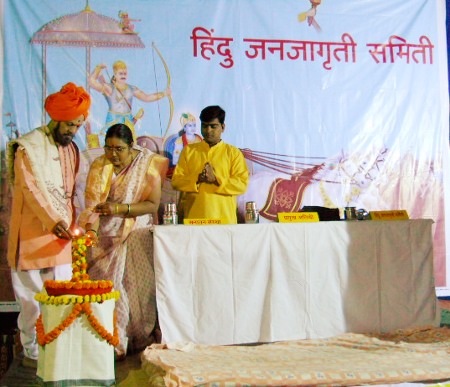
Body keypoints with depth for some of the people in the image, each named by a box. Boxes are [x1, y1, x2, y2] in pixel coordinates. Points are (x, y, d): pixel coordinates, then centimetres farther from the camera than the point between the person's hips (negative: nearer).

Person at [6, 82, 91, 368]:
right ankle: (32, 352, 10)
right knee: (33, 296, -1)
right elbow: (32, 188, -17)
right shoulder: (28, 146, -9)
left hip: (62, 233, 6)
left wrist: (71, 224, 12)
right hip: (33, 234, -6)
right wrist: (53, 221, -27)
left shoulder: (71, 149, 14)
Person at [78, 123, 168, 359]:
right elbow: (93, 204, -6)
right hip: (106, 236, 2)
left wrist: (120, 209, -20)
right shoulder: (98, 167, 3)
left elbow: (153, 205, -7)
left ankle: (139, 339, 4)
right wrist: (91, 230, -25)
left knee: (136, 285, -6)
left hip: (137, 235, -2)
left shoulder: (148, 164, -2)